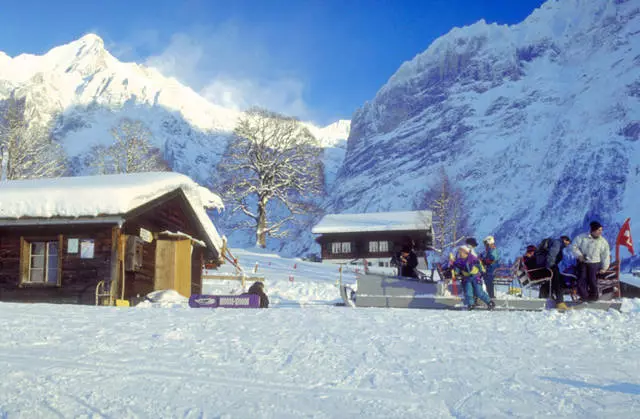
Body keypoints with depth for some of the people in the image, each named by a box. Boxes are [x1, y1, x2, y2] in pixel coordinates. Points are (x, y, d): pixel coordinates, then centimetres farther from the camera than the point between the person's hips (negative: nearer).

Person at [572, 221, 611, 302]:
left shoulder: (603, 242, 4)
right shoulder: (582, 237, -1)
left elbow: (606, 255, 8)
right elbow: (574, 246, 4)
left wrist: (604, 267, 5)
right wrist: (579, 255, -10)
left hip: (594, 263, 0)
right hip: (582, 262, 0)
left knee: (593, 280, -4)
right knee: (582, 279, -5)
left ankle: (593, 296, 14)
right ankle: (584, 296, 6)